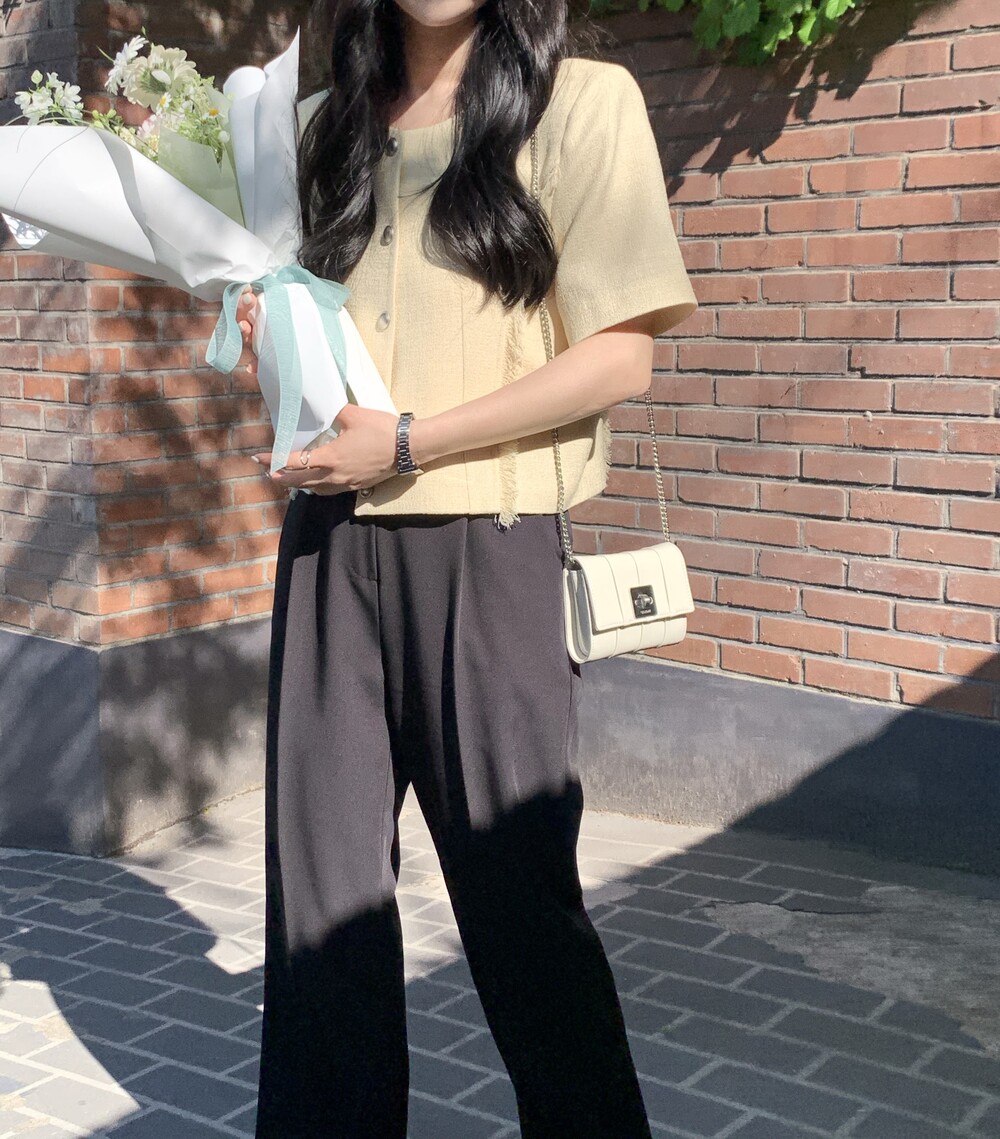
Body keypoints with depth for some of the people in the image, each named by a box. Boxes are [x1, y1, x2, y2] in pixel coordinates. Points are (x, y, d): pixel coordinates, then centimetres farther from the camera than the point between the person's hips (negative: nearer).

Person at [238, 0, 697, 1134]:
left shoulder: (580, 101, -1)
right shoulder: (323, 128, 16)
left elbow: (620, 357, -8)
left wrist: (408, 444, -13)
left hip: (484, 542, -4)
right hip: (329, 541, 5)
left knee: (516, 888, 2)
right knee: (320, 881, 5)